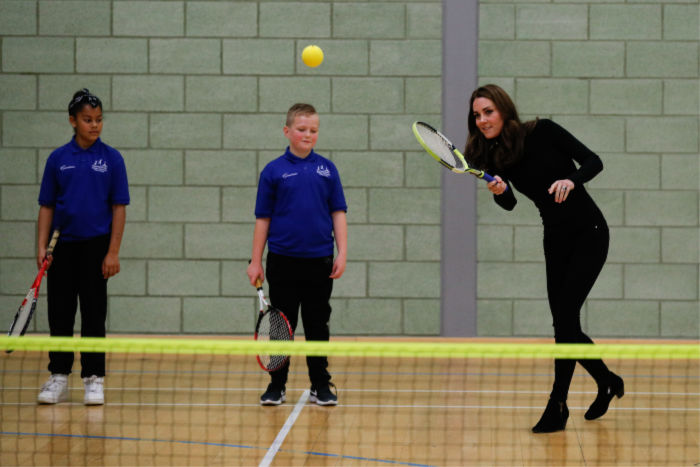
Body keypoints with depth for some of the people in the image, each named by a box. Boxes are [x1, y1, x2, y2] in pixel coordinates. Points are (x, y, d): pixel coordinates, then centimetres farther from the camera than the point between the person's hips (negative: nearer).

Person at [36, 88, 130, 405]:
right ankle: (58, 378, 13)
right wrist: (42, 247, -3)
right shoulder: (58, 159, 4)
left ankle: (94, 379, 9)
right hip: (62, 246, 2)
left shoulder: (111, 159, 0)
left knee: (94, 315, 2)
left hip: (95, 246, -2)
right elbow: (47, 206, 6)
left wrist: (113, 252, -8)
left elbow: (119, 207, -1)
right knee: (59, 313, 5)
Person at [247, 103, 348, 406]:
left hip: (319, 262, 1)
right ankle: (276, 386, 13)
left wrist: (342, 253, -1)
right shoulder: (274, 171, 0)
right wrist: (255, 262, 1)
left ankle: (321, 386, 15)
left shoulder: (326, 169, 5)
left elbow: (338, 213, 7)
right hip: (283, 261, -1)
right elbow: (263, 218, 3)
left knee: (318, 325, 7)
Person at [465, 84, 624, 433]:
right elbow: (509, 204, -5)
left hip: (588, 233, -6)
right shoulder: (493, 156, 0)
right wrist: (499, 191, -27)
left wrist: (571, 180, -32)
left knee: (565, 316, -13)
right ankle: (607, 382, 29)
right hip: (555, 239, 6)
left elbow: (593, 161, -12)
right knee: (564, 324, 7)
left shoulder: (542, 132, -14)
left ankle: (557, 406, -5)